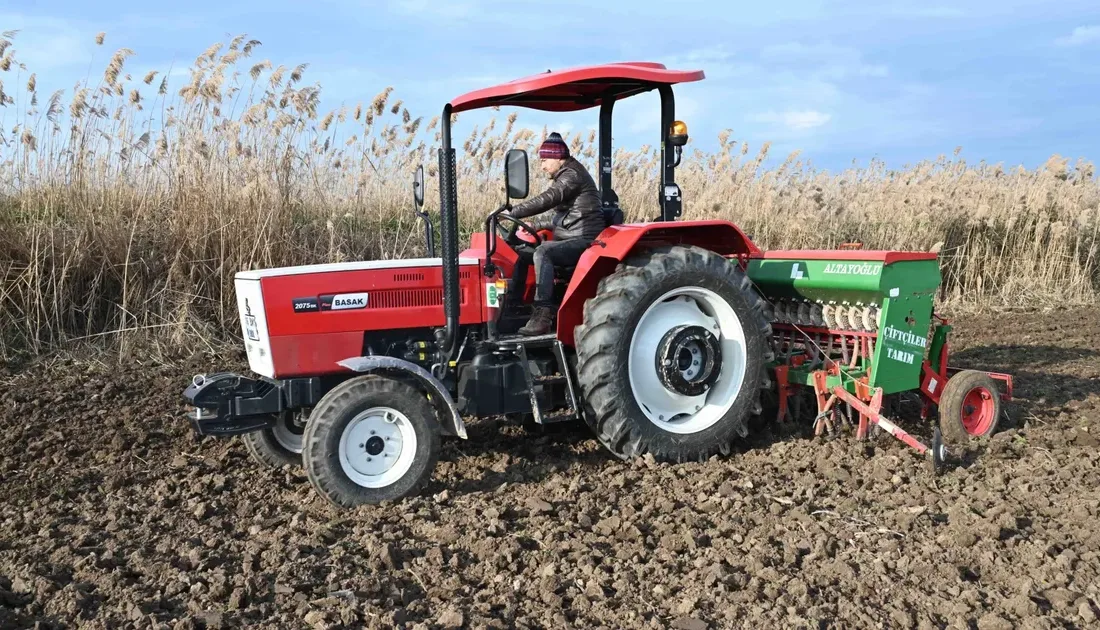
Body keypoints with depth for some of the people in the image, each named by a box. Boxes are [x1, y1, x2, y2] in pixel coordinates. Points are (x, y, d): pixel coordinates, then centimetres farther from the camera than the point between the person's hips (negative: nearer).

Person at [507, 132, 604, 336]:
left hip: (584, 241, -11)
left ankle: (542, 316, -37)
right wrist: (534, 225, 8)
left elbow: (546, 200, -24)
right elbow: (557, 215, 24)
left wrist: (512, 213, -24)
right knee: (522, 252, 8)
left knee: (542, 253, -33)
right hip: (570, 240, 11)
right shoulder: (563, 178, 20)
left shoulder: (572, 175, -11)